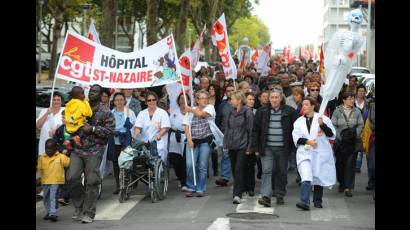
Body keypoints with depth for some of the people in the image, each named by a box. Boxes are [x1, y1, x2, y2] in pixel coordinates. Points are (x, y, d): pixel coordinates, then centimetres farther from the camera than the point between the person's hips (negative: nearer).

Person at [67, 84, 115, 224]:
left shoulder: (105, 112, 0)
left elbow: (110, 131, -8)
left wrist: (92, 129, -15)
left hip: (94, 151, -4)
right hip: (77, 149, 4)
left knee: (92, 182, -3)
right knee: (72, 177, -7)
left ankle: (88, 213, 6)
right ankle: (79, 207, 13)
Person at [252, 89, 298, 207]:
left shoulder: (289, 112, 0)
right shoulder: (262, 111, 3)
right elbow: (255, 130, 5)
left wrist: (291, 146, -1)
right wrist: (256, 147, 0)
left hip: (282, 148, 0)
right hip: (267, 147, 0)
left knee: (282, 173, 9)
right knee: (267, 171, -11)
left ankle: (280, 196, 23)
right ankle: (266, 196, -17)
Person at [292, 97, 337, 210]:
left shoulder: (323, 119, 2)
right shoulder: (299, 121, 11)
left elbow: (332, 135, -3)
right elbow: (296, 138, 4)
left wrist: (322, 124, -17)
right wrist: (307, 141, -12)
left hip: (320, 153, 0)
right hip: (304, 153, 1)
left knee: (318, 177, 10)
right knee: (306, 177, -17)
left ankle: (317, 201, 25)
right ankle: (305, 202, -25)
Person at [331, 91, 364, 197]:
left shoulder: (357, 111, 4)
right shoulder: (337, 111, -1)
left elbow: (361, 125, 4)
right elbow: (333, 126, -3)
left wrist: (355, 133, -13)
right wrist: (340, 136, -13)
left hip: (353, 142, 0)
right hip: (340, 142, 0)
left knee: (350, 164, -7)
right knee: (340, 163, 10)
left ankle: (348, 188, -7)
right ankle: (341, 183, 32)